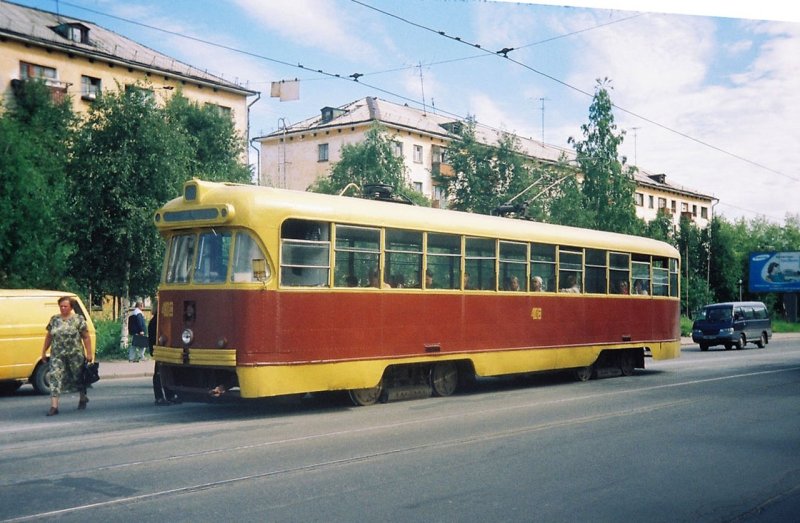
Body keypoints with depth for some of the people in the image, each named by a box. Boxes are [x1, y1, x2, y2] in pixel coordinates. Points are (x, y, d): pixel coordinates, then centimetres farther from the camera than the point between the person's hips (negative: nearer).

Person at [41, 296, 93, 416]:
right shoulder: (54, 319, 9)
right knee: (55, 377, -9)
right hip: (57, 355, 3)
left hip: (75, 355, -3)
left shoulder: (78, 319, -3)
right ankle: (54, 406, -11)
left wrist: (89, 353, -8)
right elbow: (48, 337, 15)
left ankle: (83, 398, 35)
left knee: (78, 377, 11)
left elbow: (86, 337, -4)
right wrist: (44, 352, 14)